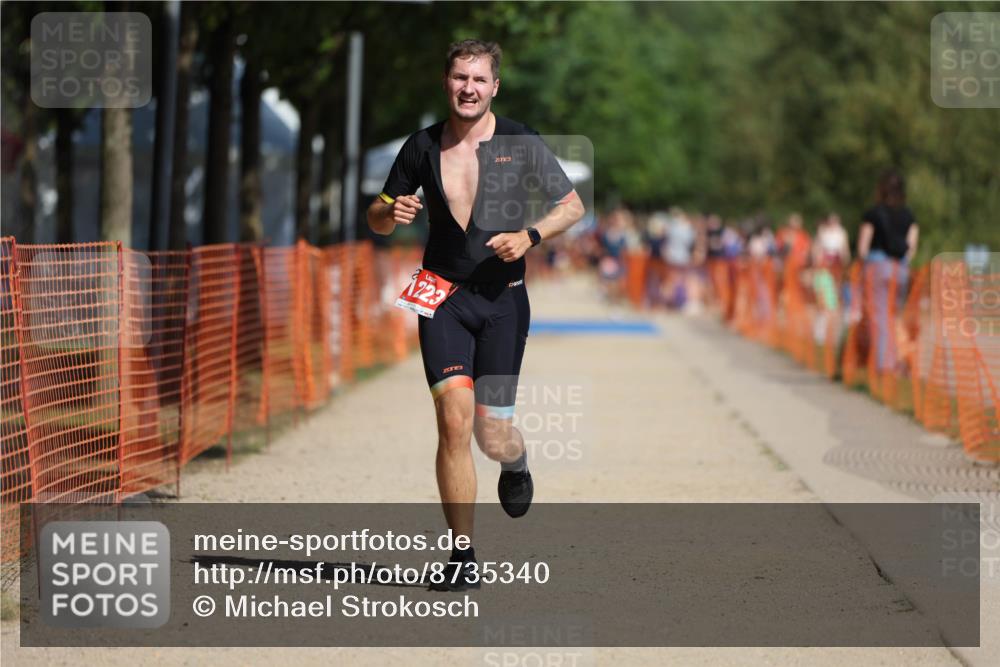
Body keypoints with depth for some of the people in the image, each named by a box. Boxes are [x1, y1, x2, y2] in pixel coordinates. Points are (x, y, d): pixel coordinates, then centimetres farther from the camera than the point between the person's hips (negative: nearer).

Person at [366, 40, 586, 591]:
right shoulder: (422, 147, 2)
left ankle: (516, 464, 39)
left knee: (492, 434, -1)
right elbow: (376, 218, 12)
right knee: (453, 419, -14)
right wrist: (391, 212, -12)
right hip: (443, 297, 1)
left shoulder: (520, 143, -2)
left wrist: (530, 235, -12)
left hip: (503, 299, -1)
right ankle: (463, 560, -9)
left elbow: (573, 206, 6)